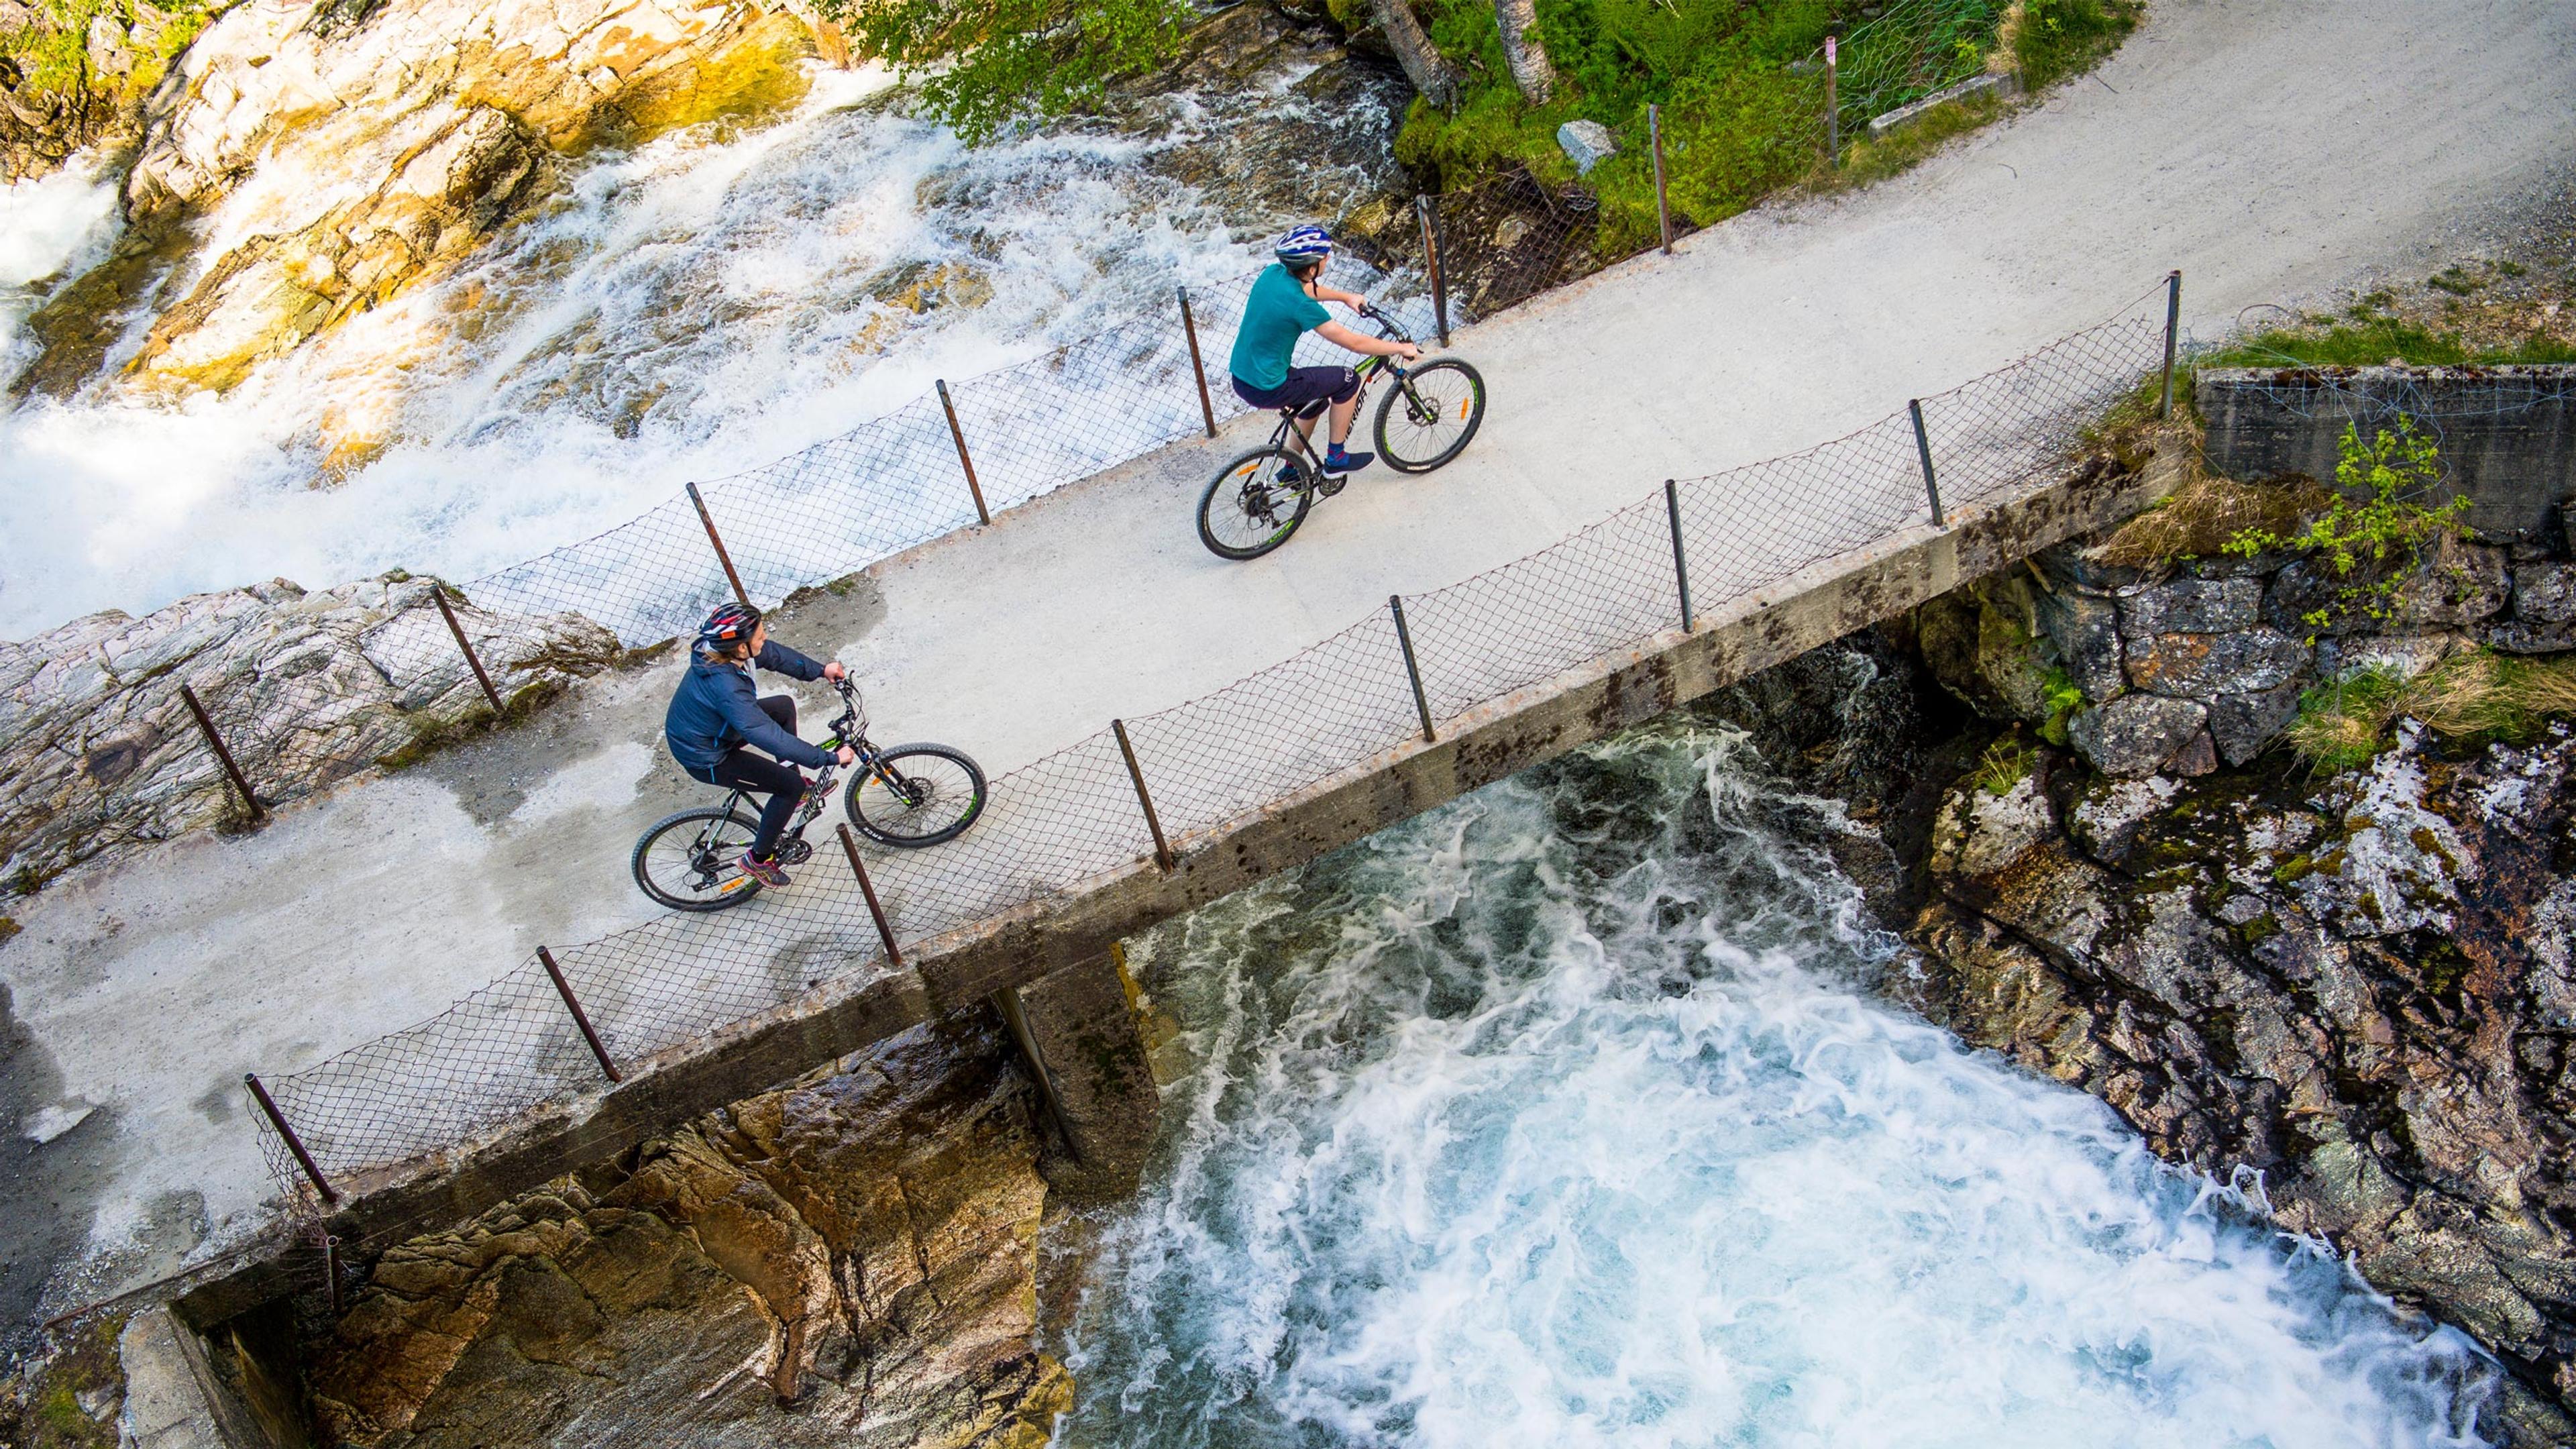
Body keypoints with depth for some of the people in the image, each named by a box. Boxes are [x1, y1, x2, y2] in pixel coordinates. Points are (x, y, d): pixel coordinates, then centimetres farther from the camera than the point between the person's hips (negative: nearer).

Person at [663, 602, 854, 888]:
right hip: (706, 760, -9)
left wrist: (820, 670, -1)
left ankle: (793, 793, 32)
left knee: (784, 705, 17)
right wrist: (830, 758, -35)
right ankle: (758, 859, 12)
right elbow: (770, 736, -40)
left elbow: (774, 654, 2)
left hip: (702, 731, 9)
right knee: (792, 785, -6)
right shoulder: (726, 688, -41)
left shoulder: (716, 650, -15)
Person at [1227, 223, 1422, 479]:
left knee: (1315, 400, 30)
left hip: (1241, 377, 8)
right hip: (1266, 390, -8)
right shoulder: (1300, 305, -25)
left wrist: (1346, 297, 28)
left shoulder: (1273, 273, -2)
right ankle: (1336, 458, 17)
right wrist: (1401, 348, -4)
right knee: (1349, 381, 5)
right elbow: (1354, 343, -17)